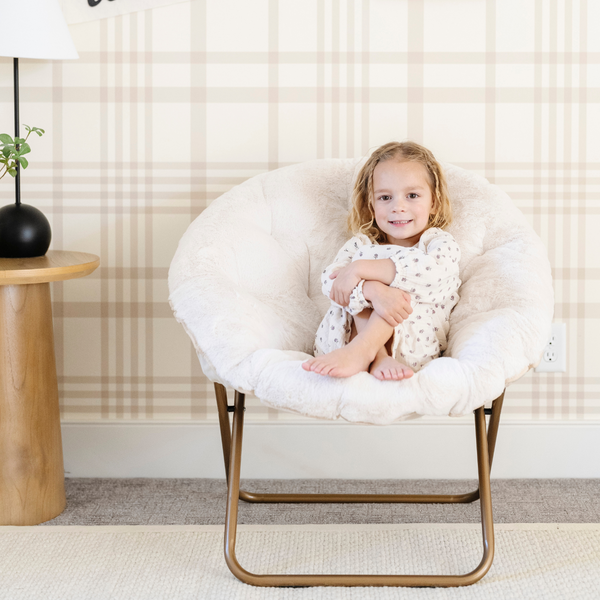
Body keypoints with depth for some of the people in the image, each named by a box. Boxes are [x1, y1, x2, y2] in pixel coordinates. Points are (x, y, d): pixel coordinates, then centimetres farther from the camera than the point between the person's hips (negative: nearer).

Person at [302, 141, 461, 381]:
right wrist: (374, 291, -30)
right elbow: (331, 281, -6)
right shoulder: (360, 245, 17)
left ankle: (360, 351, -40)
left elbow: (432, 271, -17)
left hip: (412, 348, -2)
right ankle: (378, 359, -40)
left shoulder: (441, 243, 10)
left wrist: (359, 269, -19)